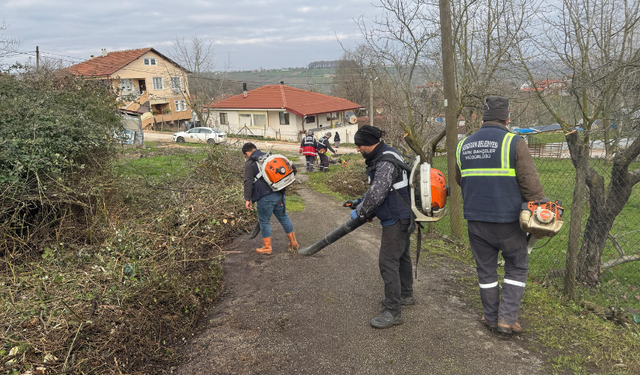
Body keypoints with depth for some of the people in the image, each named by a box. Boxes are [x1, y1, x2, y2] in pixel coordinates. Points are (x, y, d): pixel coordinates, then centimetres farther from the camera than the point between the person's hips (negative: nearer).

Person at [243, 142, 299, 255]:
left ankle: (267, 247, 16)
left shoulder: (250, 163, -2)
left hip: (265, 197, -7)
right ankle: (293, 243, 24)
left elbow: (248, 182, -11)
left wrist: (247, 199, -10)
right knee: (284, 217, 17)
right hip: (279, 194, 7)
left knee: (264, 221, 8)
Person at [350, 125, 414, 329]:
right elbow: (376, 187, 22)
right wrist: (360, 201, 15)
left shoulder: (386, 162, -24)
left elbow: (377, 193, -29)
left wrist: (360, 211, -15)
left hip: (396, 220, -11)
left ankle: (393, 312, -3)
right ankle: (405, 295, 41)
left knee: (388, 261, -9)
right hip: (401, 215, 11)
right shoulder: (380, 157, 11)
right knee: (401, 256, 23)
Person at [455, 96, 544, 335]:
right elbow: (531, 184, -11)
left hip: (476, 219, 4)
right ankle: (507, 318, 11)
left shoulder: (464, 145, 5)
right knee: (517, 268, 14)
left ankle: (491, 317, 24)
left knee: (486, 270, 15)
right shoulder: (514, 143, -10)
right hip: (507, 220, -4)